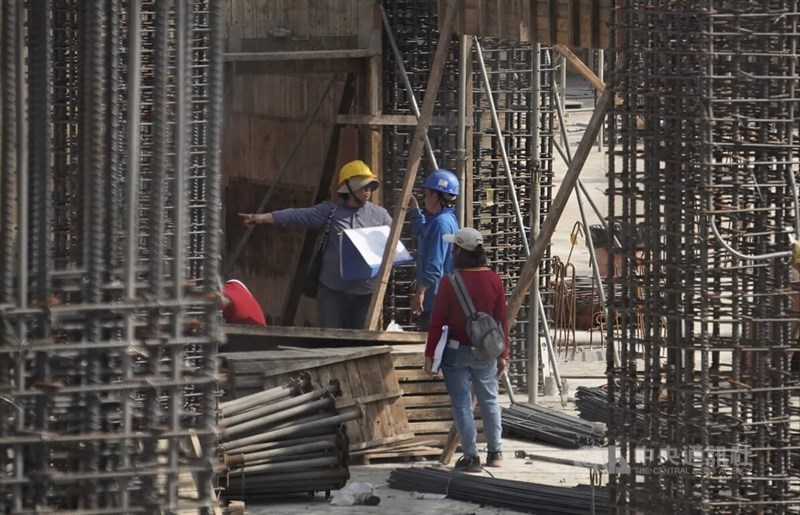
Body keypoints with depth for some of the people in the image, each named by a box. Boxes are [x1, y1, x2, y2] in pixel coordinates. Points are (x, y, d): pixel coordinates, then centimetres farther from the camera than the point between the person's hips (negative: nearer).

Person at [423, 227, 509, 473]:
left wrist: (430, 354, -2)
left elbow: (437, 321, -10)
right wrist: (502, 354, 11)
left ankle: (471, 456, 4)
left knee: (462, 404, 4)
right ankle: (495, 452, 24)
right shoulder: (493, 281, -4)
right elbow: (501, 320, 1)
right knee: (489, 400, 17)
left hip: (455, 350, -3)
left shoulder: (449, 282, -14)